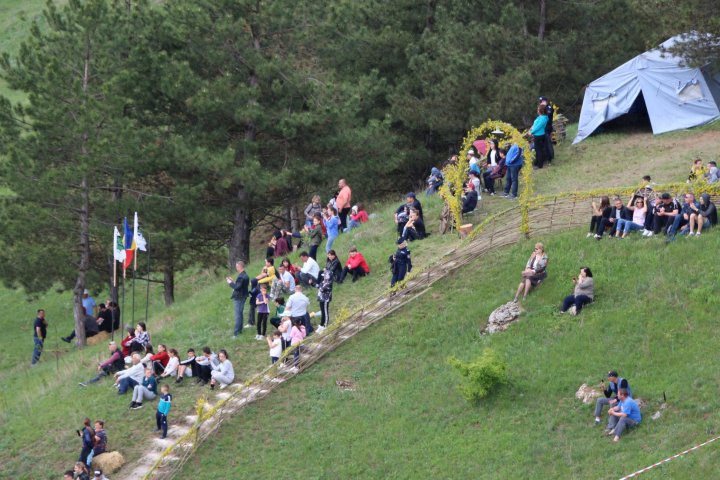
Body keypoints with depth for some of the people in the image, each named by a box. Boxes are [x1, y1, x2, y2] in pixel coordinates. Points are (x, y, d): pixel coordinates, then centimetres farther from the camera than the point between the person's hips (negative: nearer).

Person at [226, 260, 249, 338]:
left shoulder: (241, 277, -23)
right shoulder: (245, 275, 10)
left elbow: (237, 287, -27)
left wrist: (230, 283, -14)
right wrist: (233, 282, 11)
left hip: (238, 298, -10)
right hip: (243, 297, 10)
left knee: (238, 315, -8)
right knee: (240, 314, 20)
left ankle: (236, 333, -7)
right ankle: (239, 330, 30)